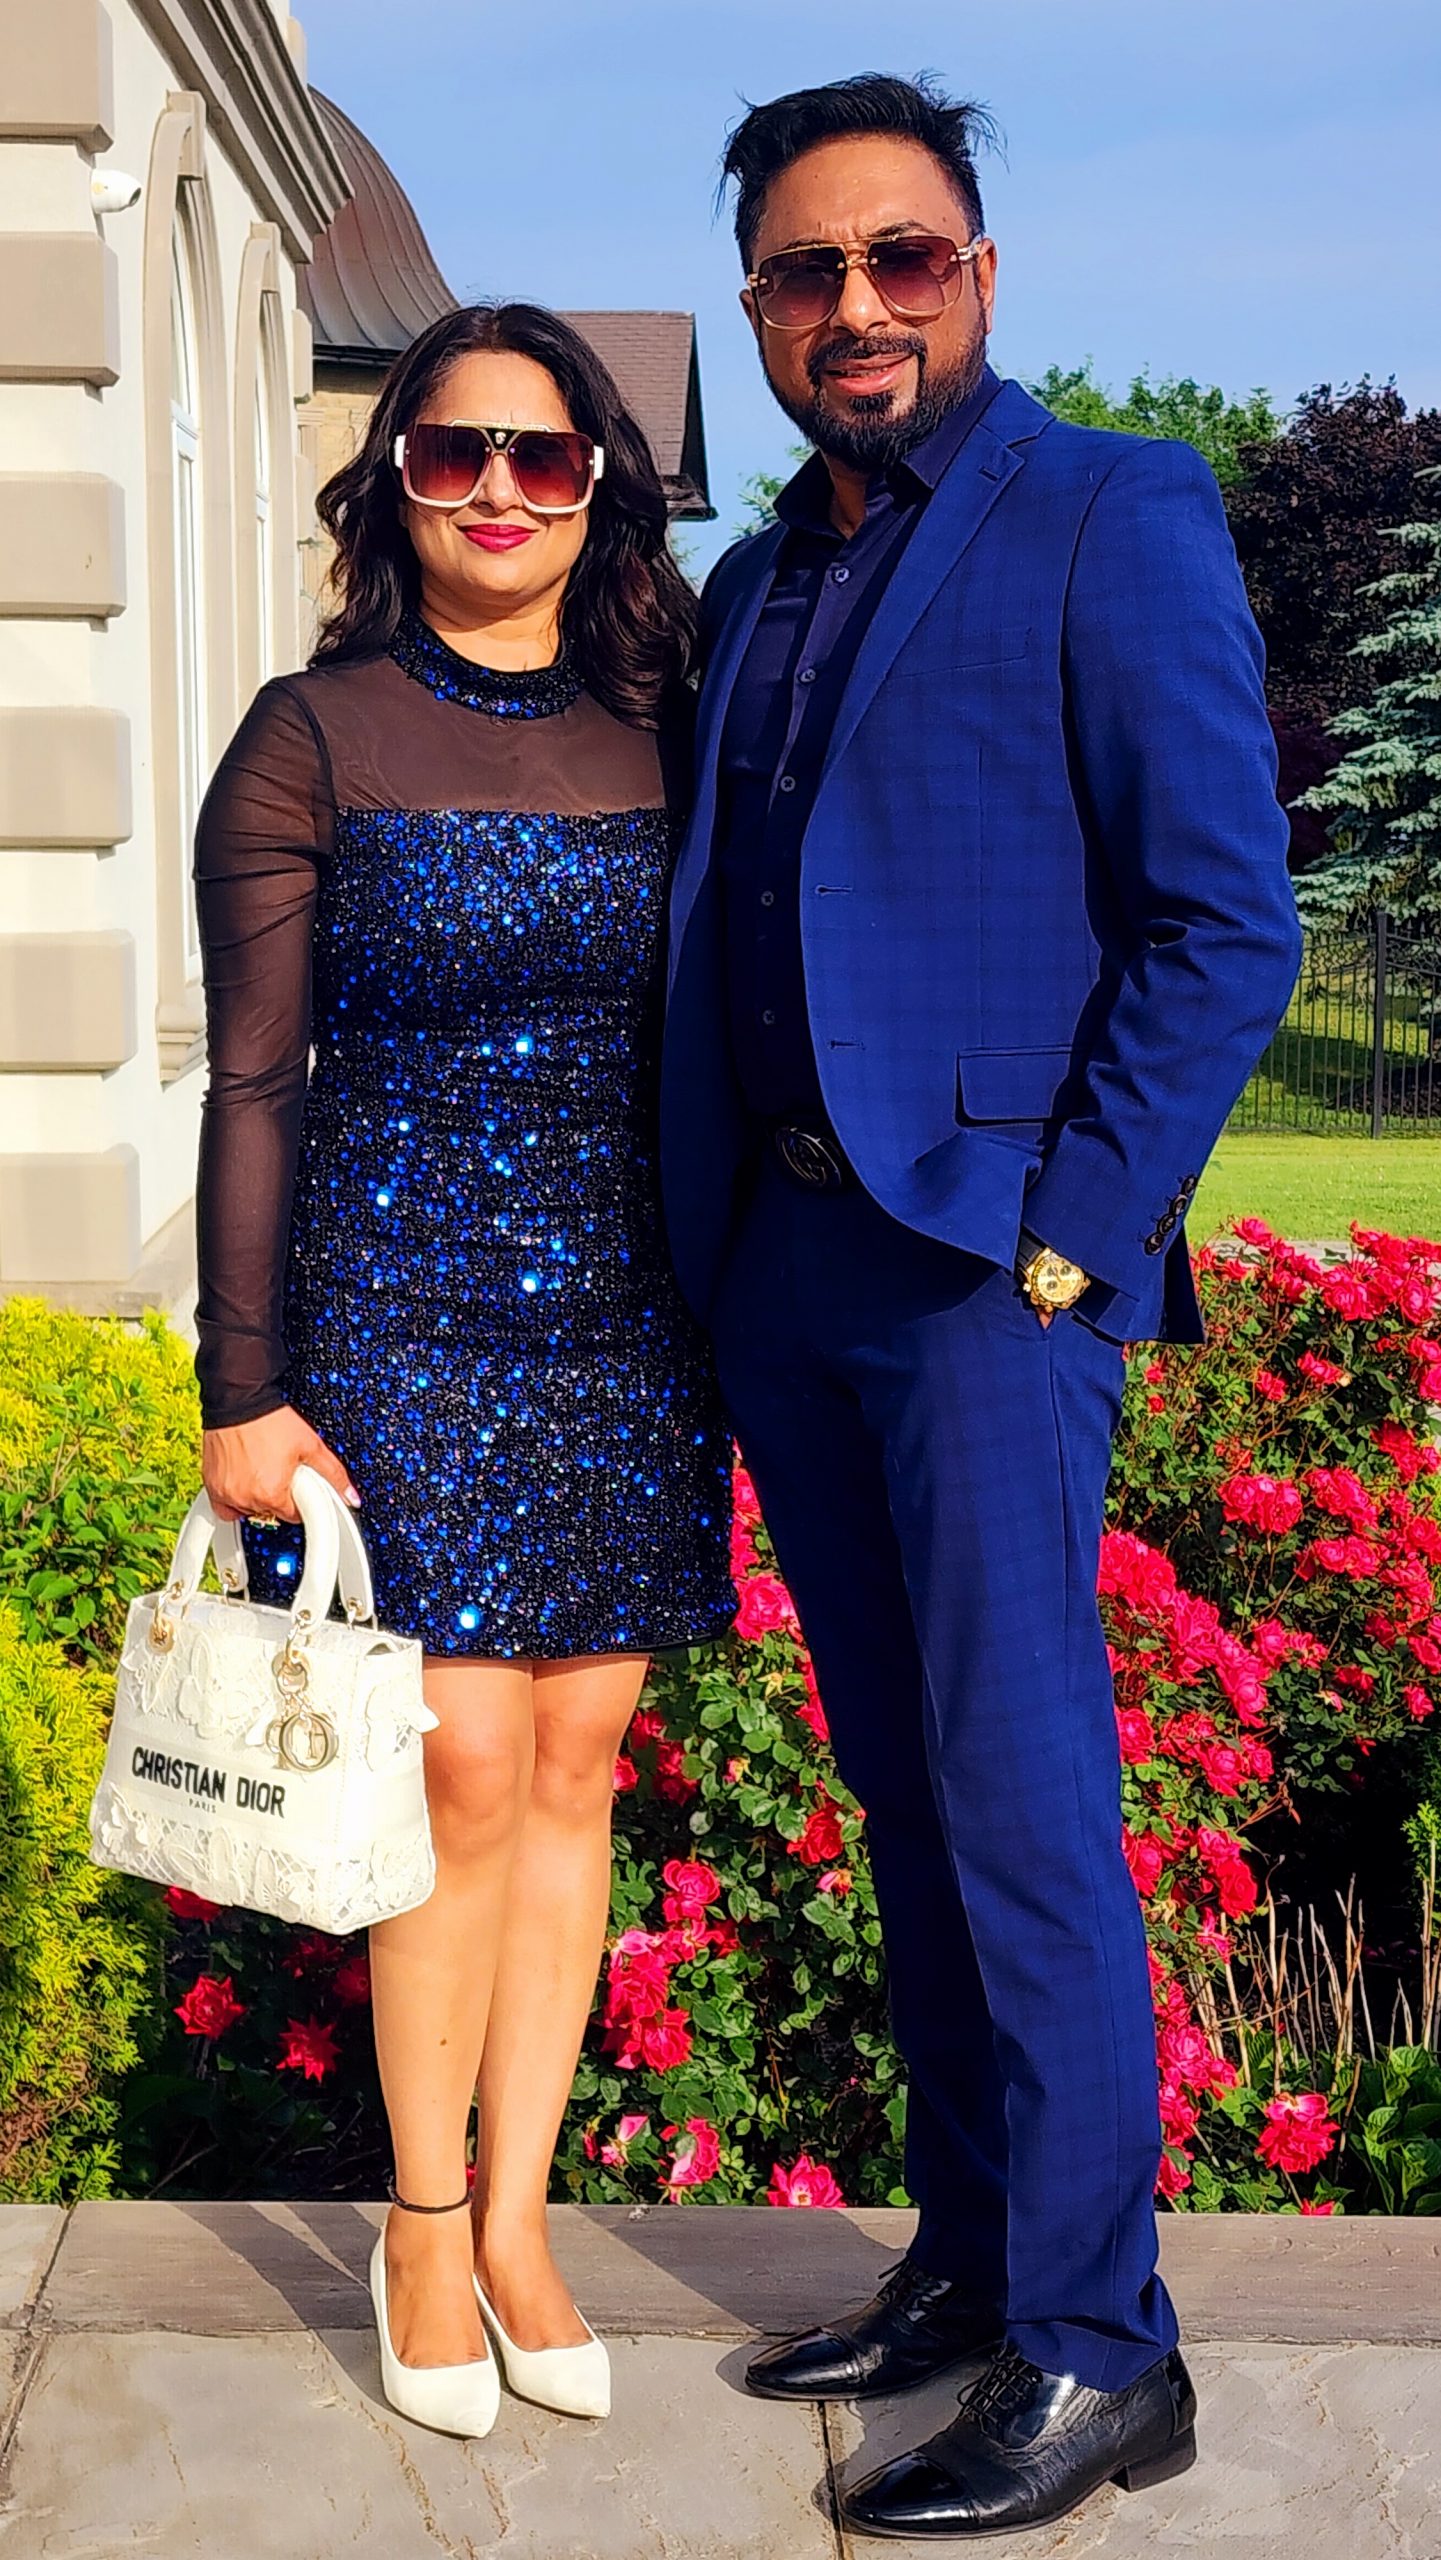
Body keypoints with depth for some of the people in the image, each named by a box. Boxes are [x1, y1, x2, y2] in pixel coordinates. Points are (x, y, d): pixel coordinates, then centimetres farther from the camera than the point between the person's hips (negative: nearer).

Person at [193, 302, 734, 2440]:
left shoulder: (661, 735, 7)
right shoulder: (315, 737, -1)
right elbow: (256, 1082, -2)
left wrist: (737, 1324, 10)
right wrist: (242, 1388, -7)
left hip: (626, 1313, 3)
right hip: (399, 1299, -3)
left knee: (576, 1761, 5)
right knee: (464, 1765, -6)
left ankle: (516, 2216, 19)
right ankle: (423, 2223, 14)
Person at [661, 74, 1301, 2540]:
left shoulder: (1112, 516, -3)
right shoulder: (754, 586, 18)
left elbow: (1224, 922, -9)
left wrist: (1061, 1240, -14)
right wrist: (696, 1255, 10)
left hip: (986, 1260, -7)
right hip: (781, 1267, 7)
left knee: (1018, 1798, -6)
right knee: (903, 1797, 12)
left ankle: (1094, 2344, 5)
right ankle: (965, 2256, 23)